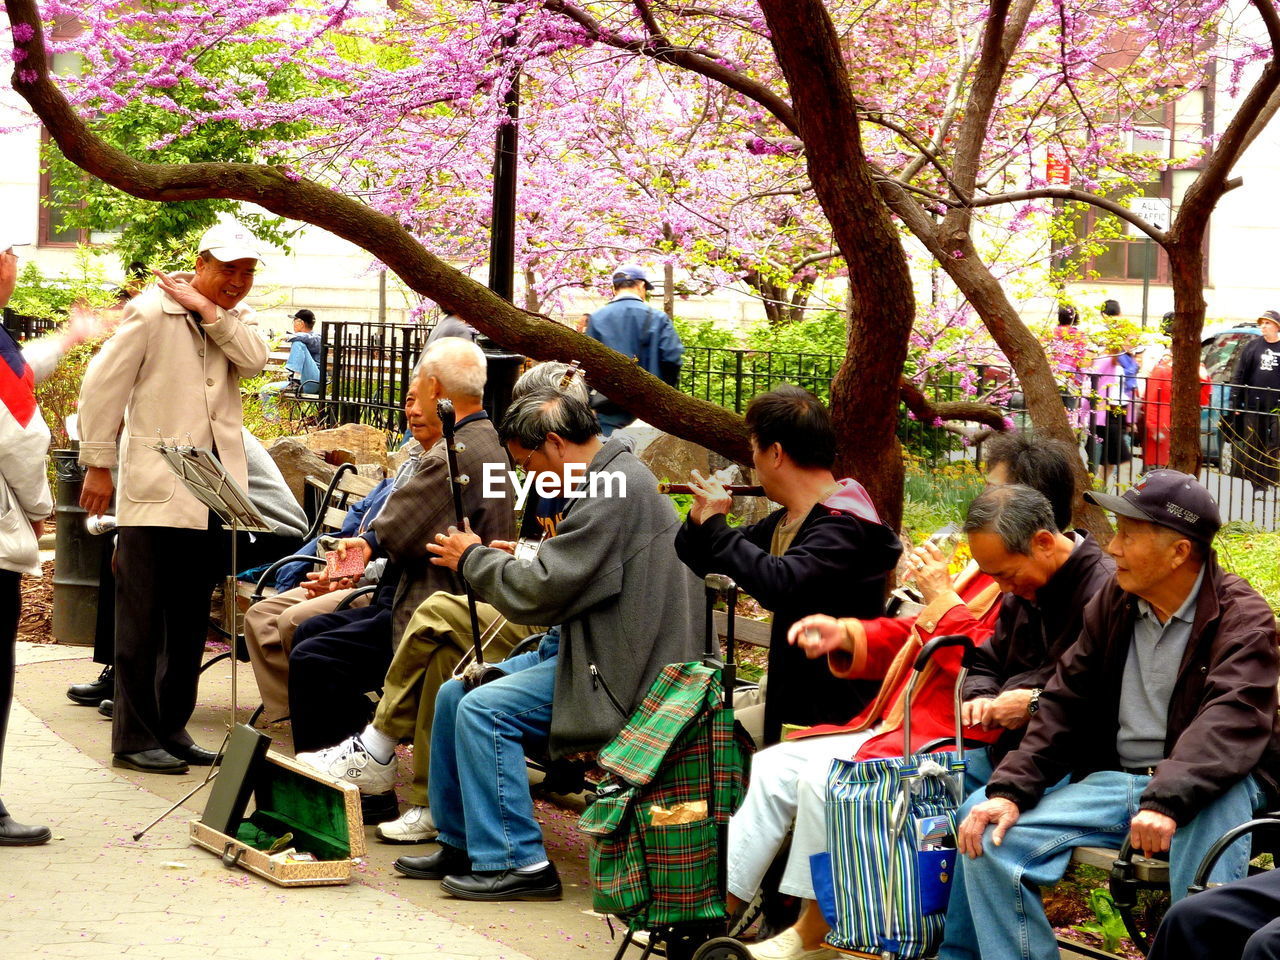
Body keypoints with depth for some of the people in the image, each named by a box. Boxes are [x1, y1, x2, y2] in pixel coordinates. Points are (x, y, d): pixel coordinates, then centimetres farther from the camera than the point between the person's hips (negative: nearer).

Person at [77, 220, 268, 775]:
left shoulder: (230, 324, 14)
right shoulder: (151, 312, -5)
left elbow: (255, 361, -7)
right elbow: (102, 385, -6)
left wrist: (211, 313, -13)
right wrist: (98, 466, -6)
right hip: (155, 488, -6)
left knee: (190, 619, 10)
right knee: (143, 617, -2)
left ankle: (171, 727, 19)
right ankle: (133, 738, 2)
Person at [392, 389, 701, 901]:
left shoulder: (614, 493, -20)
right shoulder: (611, 478, 14)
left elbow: (536, 593, -22)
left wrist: (474, 558, -6)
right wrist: (510, 556, 11)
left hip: (616, 671, -11)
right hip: (582, 646, 11)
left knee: (484, 709, -21)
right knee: (454, 694, 9)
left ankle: (518, 863, -14)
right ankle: (461, 844, 19)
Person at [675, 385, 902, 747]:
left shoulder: (844, 526, -19)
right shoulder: (786, 521, 11)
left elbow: (779, 584, -37)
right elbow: (701, 560, 20)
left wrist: (715, 524, -23)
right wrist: (700, 522, -3)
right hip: (791, 702, 10)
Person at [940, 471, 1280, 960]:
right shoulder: (1114, 602, 10)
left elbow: (1230, 723, -26)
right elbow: (1065, 702, 10)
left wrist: (1167, 801, -43)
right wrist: (1010, 788, -6)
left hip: (1214, 788, -6)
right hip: (1115, 780, 6)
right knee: (991, 841, -12)